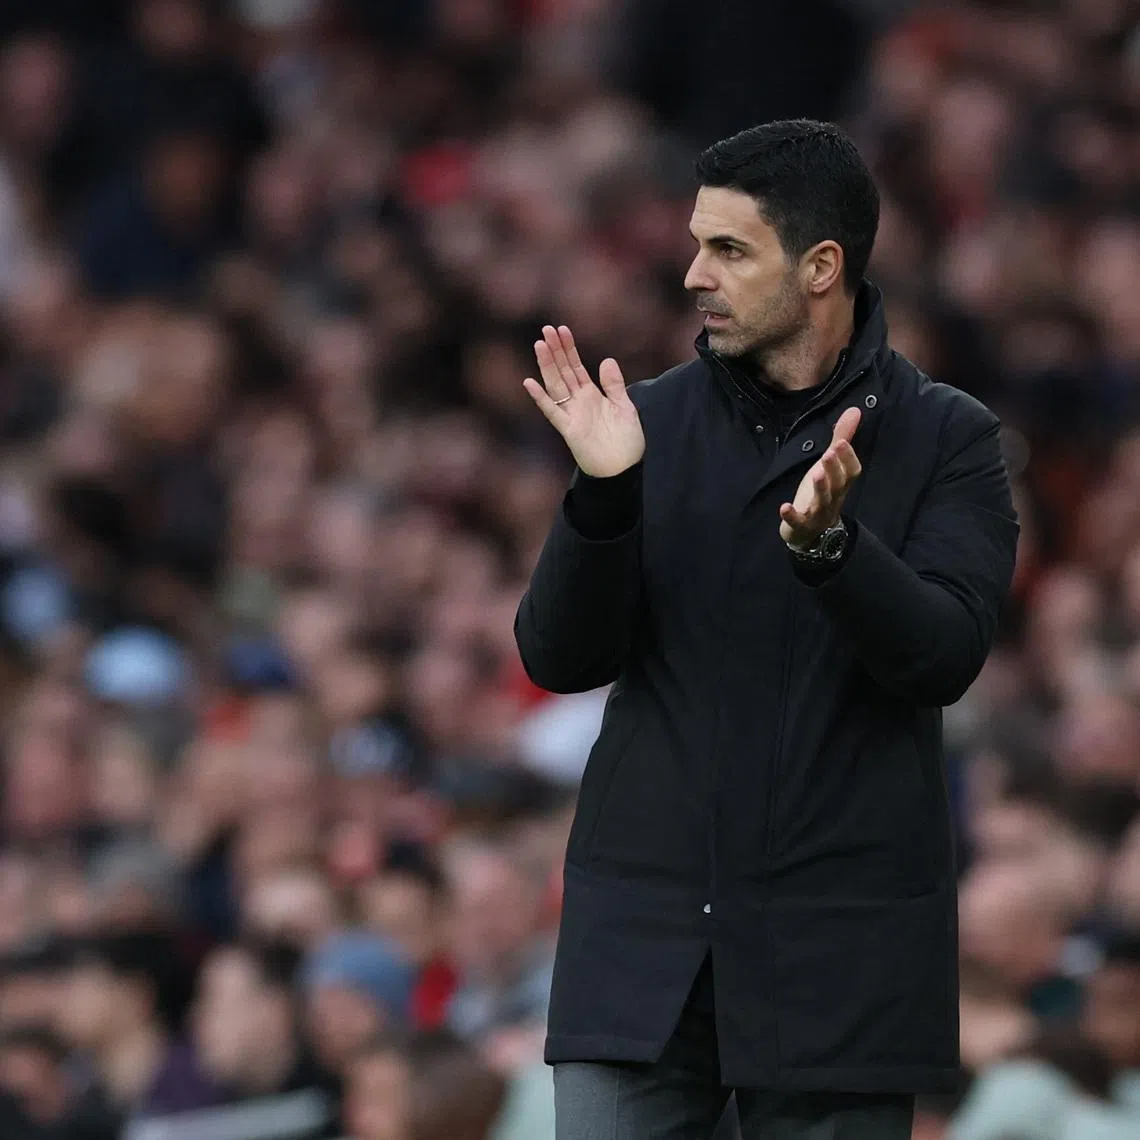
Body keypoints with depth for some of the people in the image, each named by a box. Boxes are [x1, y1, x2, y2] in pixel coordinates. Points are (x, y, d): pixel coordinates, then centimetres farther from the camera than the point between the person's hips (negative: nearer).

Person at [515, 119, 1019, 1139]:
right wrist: (603, 497, -15)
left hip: (840, 942, -2)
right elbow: (560, 660, 2)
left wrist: (827, 545, -28)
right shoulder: (651, 422, 7)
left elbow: (945, 657, -11)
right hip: (646, 930, 2)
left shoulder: (946, 438, 0)